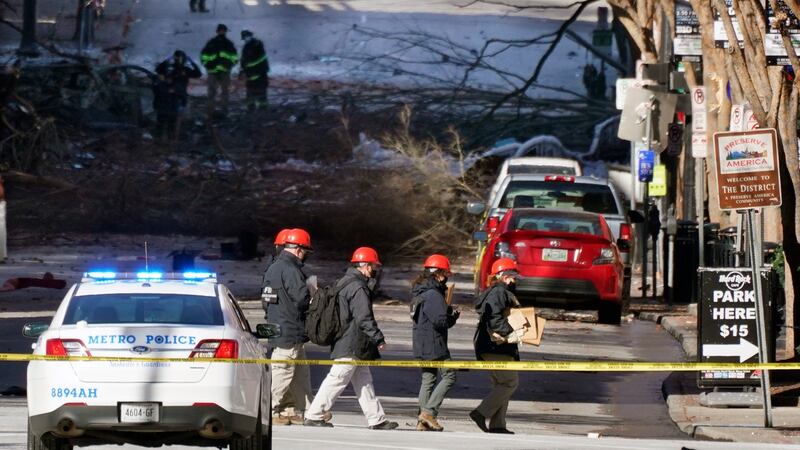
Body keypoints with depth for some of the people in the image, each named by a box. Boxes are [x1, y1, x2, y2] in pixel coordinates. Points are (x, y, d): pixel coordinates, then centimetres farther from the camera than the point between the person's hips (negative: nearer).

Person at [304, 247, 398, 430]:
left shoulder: (343, 283, 16)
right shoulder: (358, 288, -17)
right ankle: (314, 415, -3)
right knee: (338, 379, -6)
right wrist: (378, 338, -17)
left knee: (364, 381, 12)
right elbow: (364, 318, -22)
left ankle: (376, 419, 15)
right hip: (352, 346, -11)